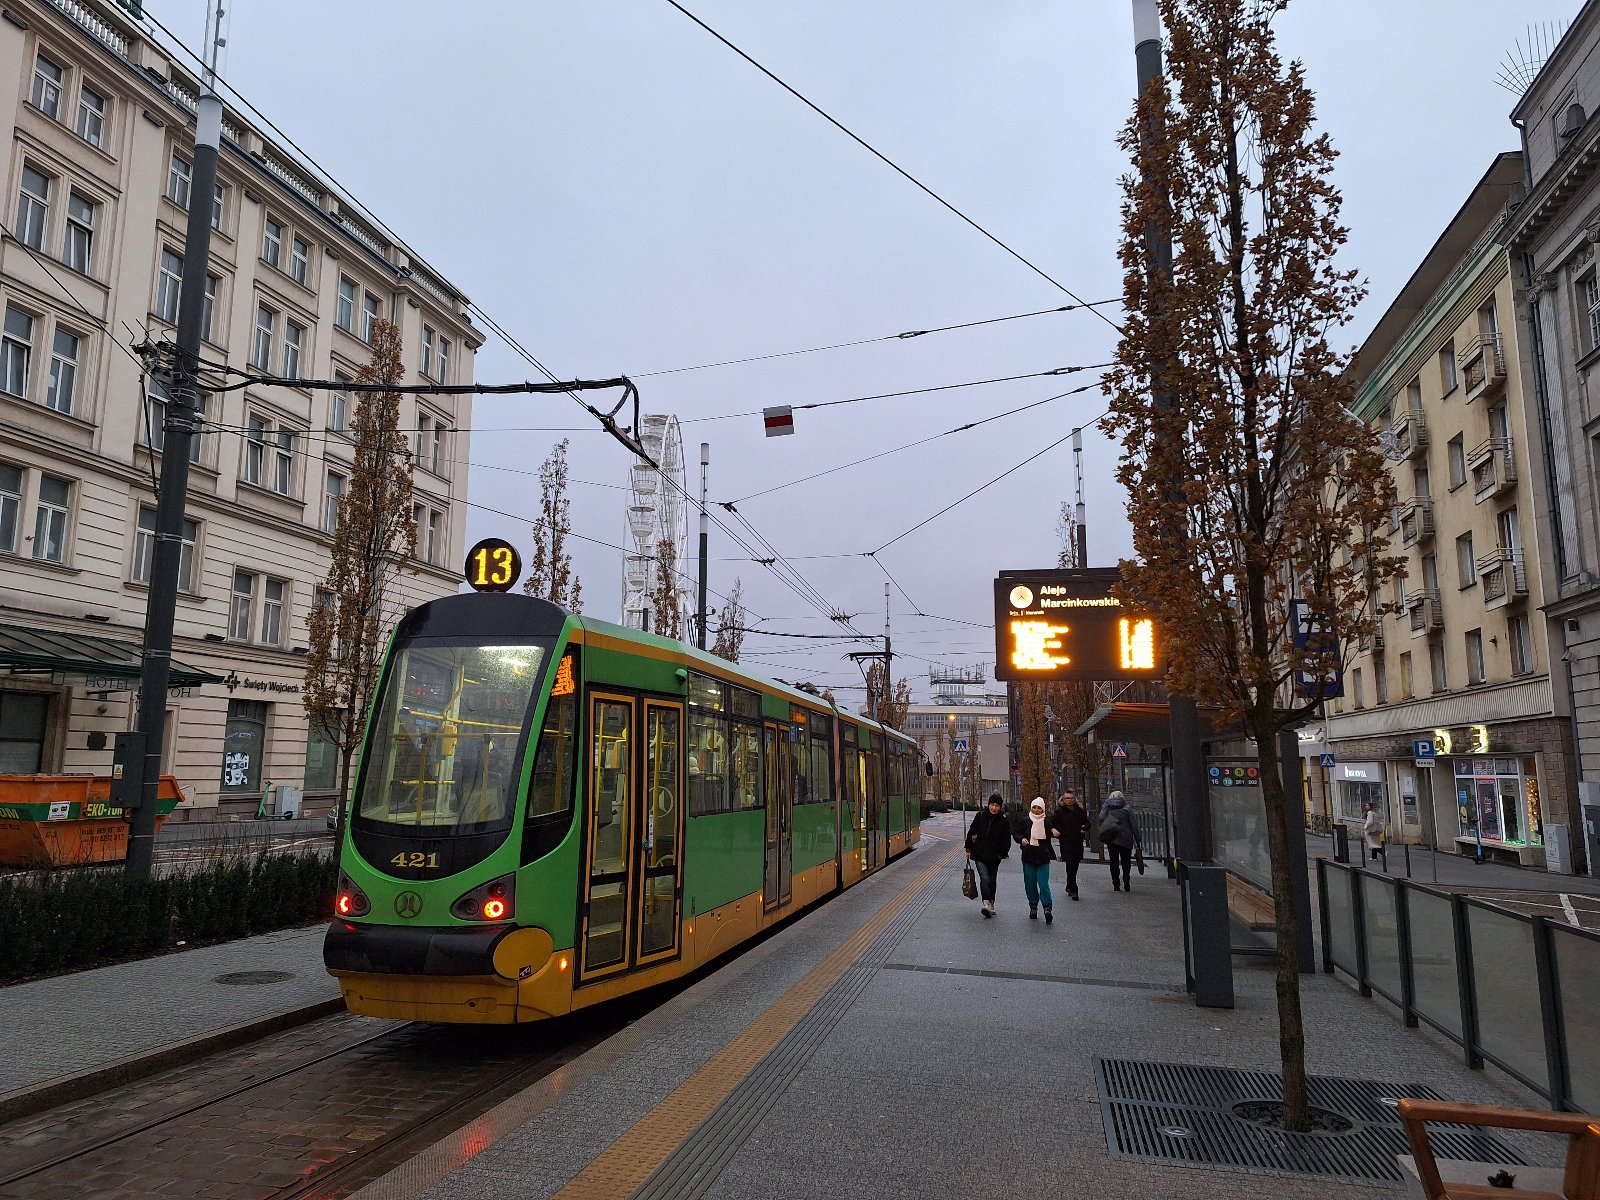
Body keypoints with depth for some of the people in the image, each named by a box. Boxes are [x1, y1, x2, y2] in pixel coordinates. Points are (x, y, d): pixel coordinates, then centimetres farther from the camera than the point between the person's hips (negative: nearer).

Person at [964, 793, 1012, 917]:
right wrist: (969, 849, 6)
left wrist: (1002, 854, -3)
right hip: (980, 855, -2)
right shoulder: (980, 817, -2)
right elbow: (971, 833, 5)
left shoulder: (1003, 822, 0)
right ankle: (986, 903, -26)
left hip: (994, 857, 2)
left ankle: (991, 904, 26)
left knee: (992, 881, 12)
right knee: (984, 879, -17)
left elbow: (1006, 841, 6)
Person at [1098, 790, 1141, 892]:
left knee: (1114, 862, 8)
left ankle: (1116, 885, 5)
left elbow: (1101, 819, -9)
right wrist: (1137, 841, 2)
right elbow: (1133, 825, -1)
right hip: (1125, 838, -1)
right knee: (1126, 861, 7)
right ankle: (1126, 881, -12)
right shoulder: (1127, 808, 2)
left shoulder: (1106, 806, 4)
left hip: (1110, 838, 1)